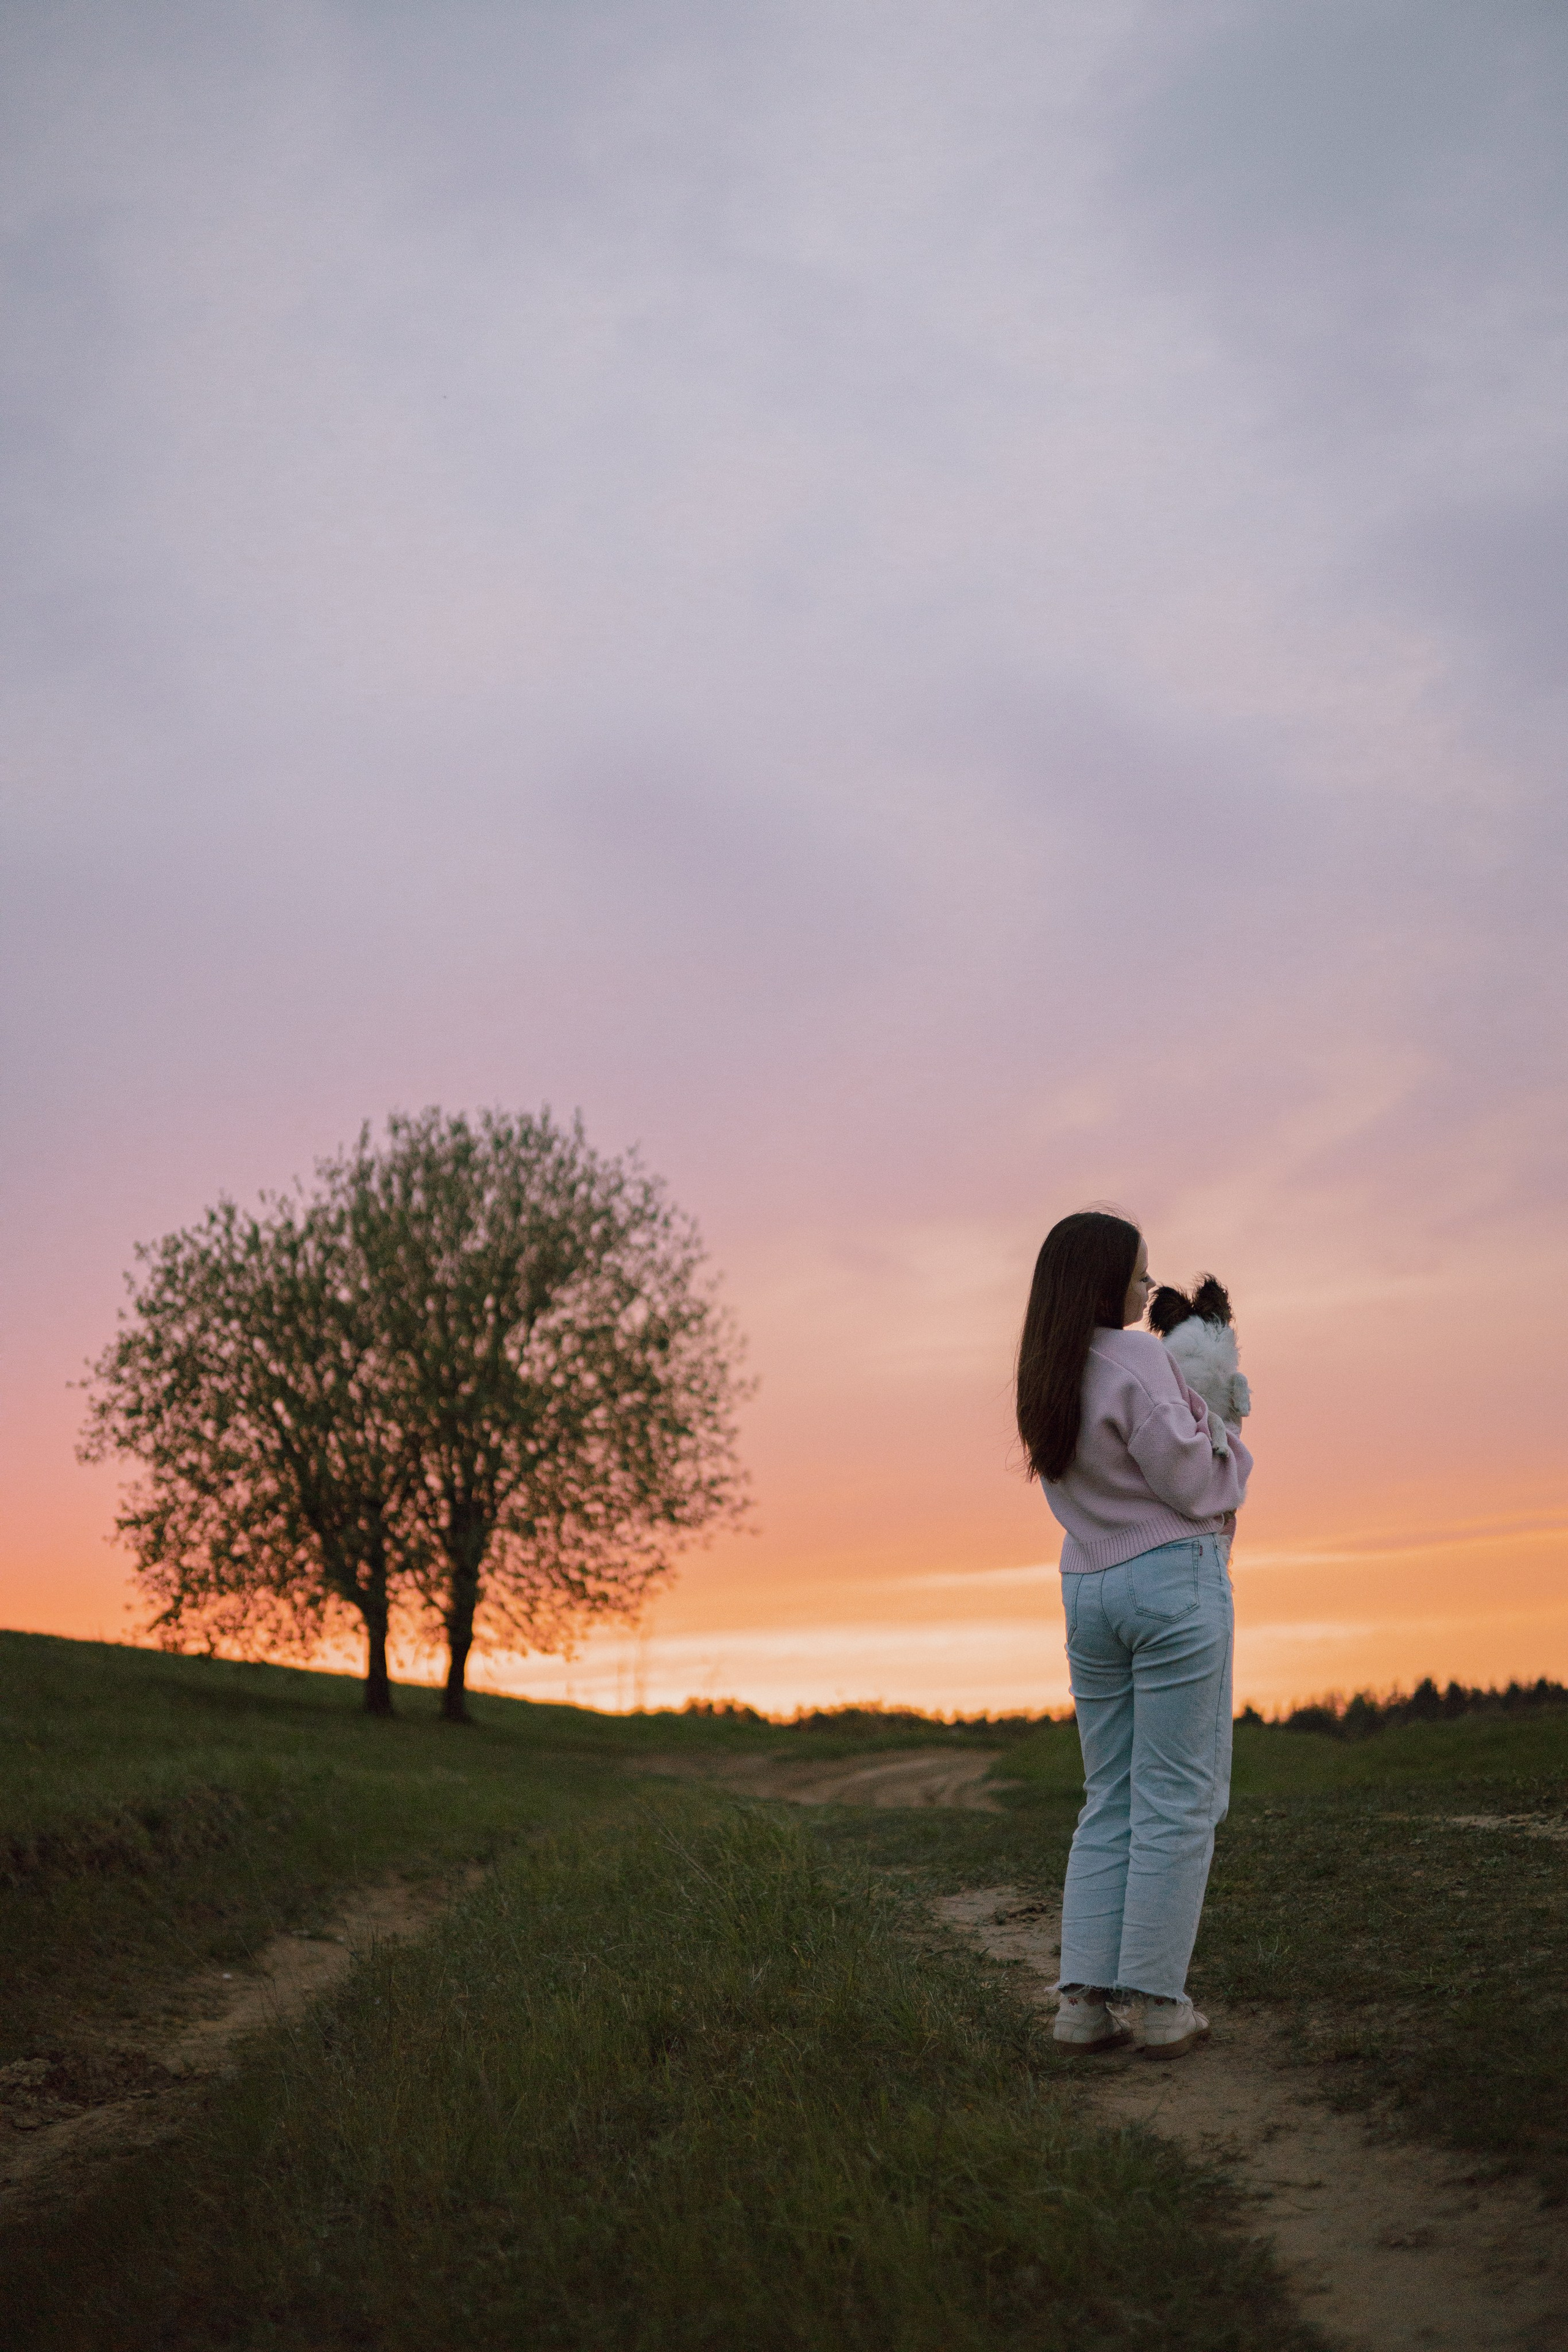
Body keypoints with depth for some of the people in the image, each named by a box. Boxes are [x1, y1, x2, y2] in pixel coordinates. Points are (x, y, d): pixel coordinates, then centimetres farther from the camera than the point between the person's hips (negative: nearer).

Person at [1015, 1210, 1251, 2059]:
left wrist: (1211, 1508, 10)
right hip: (1174, 1580, -7)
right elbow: (1192, 1484, -12)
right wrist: (1228, 1451, 8)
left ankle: (1086, 1998, 8)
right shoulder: (1136, 1358, -14)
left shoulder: (1042, 1376, 10)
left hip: (1086, 1590, 7)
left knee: (1110, 1801, 11)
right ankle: (1155, 2001, 2)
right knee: (1177, 1800, 0)